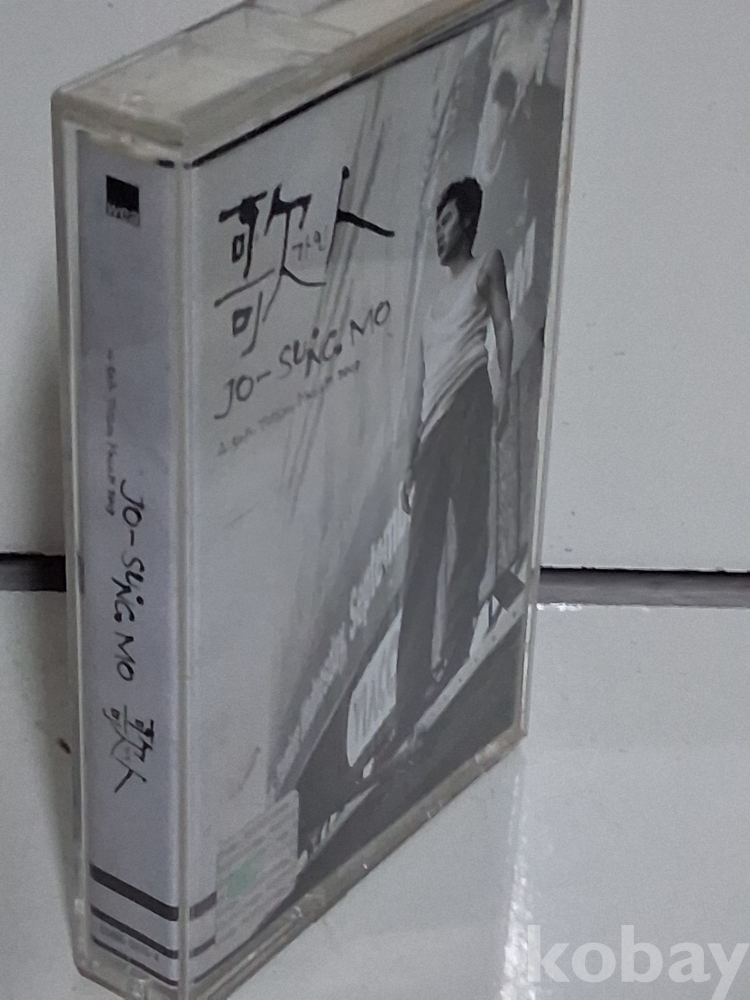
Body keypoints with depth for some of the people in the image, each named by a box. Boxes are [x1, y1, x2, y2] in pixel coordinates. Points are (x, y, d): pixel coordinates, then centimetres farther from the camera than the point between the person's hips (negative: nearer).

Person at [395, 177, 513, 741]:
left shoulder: (487, 268, 15)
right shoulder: (436, 305, 32)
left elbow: (505, 325, -2)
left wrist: (505, 386, -20)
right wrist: (411, 463, 21)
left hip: (469, 403, -6)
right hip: (433, 425, 6)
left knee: (469, 531, -14)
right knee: (420, 558, -1)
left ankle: (458, 650, -18)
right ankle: (412, 694, -5)